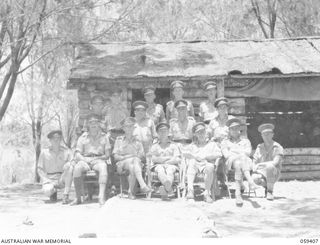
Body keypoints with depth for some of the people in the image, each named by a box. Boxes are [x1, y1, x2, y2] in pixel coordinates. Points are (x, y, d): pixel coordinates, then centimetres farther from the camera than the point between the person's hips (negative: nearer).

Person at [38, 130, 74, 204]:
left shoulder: (67, 151, 3)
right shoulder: (44, 152, 3)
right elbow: (40, 169, 4)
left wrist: (68, 165, -27)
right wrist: (47, 181, -11)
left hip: (62, 179, 0)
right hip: (49, 179, 0)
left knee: (69, 166, -30)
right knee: (47, 191, -34)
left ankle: (66, 195, -27)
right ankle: (53, 190, 7)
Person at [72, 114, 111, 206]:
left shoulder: (104, 137, 16)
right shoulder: (82, 137, 17)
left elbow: (107, 155, 9)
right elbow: (77, 155, 8)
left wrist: (97, 158, -9)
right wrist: (84, 160, -14)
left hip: (99, 160, -1)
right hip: (85, 160, 1)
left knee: (103, 167, -37)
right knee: (77, 168, -34)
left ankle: (101, 196, -49)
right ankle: (78, 198, -29)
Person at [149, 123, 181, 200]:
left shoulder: (173, 146, 24)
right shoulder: (154, 147, 25)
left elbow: (177, 160, 9)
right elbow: (154, 159, 7)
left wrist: (165, 161, -6)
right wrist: (168, 158, -1)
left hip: (171, 165, 0)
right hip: (158, 165, 0)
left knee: (170, 169, -37)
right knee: (160, 169, -37)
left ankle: (165, 188, -66)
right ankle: (169, 189, -64)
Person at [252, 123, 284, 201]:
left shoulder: (278, 147, -3)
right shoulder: (259, 147, 11)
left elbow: (275, 162, -15)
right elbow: (254, 162, 9)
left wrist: (260, 164, -12)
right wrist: (255, 169, -13)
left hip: (274, 174, -3)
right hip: (262, 173, 3)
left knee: (270, 166, -38)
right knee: (255, 178, -33)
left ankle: (270, 191, -21)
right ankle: (266, 186, 3)